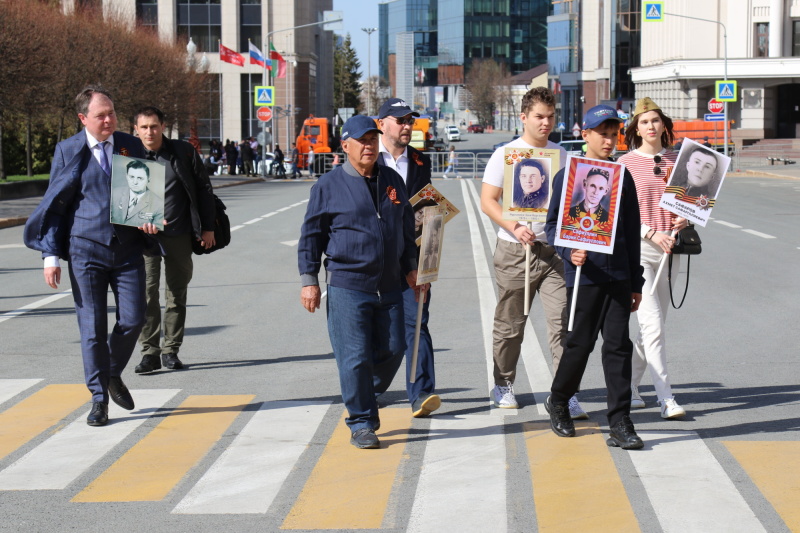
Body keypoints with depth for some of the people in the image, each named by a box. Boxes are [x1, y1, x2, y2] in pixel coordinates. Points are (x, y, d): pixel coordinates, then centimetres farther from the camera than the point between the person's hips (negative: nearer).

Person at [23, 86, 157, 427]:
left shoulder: (131, 146, 8)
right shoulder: (68, 151, 1)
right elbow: (54, 204, 4)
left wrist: (148, 219, -5)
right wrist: (51, 255, -2)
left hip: (128, 248, 2)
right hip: (86, 248, -2)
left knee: (133, 318, -3)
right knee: (92, 326, -1)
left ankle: (113, 374, 25)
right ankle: (99, 397, 12)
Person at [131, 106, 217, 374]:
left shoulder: (184, 152, 2)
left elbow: (203, 189, 8)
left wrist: (207, 227, 4)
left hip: (179, 234, 1)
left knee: (177, 294, 7)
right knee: (146, 292, -9)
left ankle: (171, 350, 18)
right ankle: (150, 352, -2)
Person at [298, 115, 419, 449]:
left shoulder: (392, 181, 12)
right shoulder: (329, 186, -2)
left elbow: (406, 229, 22)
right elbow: (311, 235, 0)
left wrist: (410, 268, 20)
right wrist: (309, 280, -5)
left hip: (388, 287, 5)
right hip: (347, 286, -5)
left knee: (392, 350, 7)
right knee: (355, 357, -5)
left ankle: (366, 400, 32)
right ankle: (361, 424, 6)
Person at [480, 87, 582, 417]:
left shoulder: (561, 155, 12)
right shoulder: (505, 154, 0)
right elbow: (487, 201, -3)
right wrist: (515, 228, -19)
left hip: (553, 248, 2)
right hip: (514, 252, -2)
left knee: (562, 321, -9)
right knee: (509, 324, 8)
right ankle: (503, 385, 26)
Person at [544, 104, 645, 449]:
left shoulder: (622, 177, 11)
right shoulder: (568, 177, 0)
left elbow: (632, 231, 15)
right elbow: (553, 225, 0)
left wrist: (636, 282, 14)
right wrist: (569, 252, -21)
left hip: (618, 277, 3)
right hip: (583, 276, -3)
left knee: (619, 346, -2)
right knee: (580, 343, 4)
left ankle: (620, 424, 0)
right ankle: (558, 402, 30)